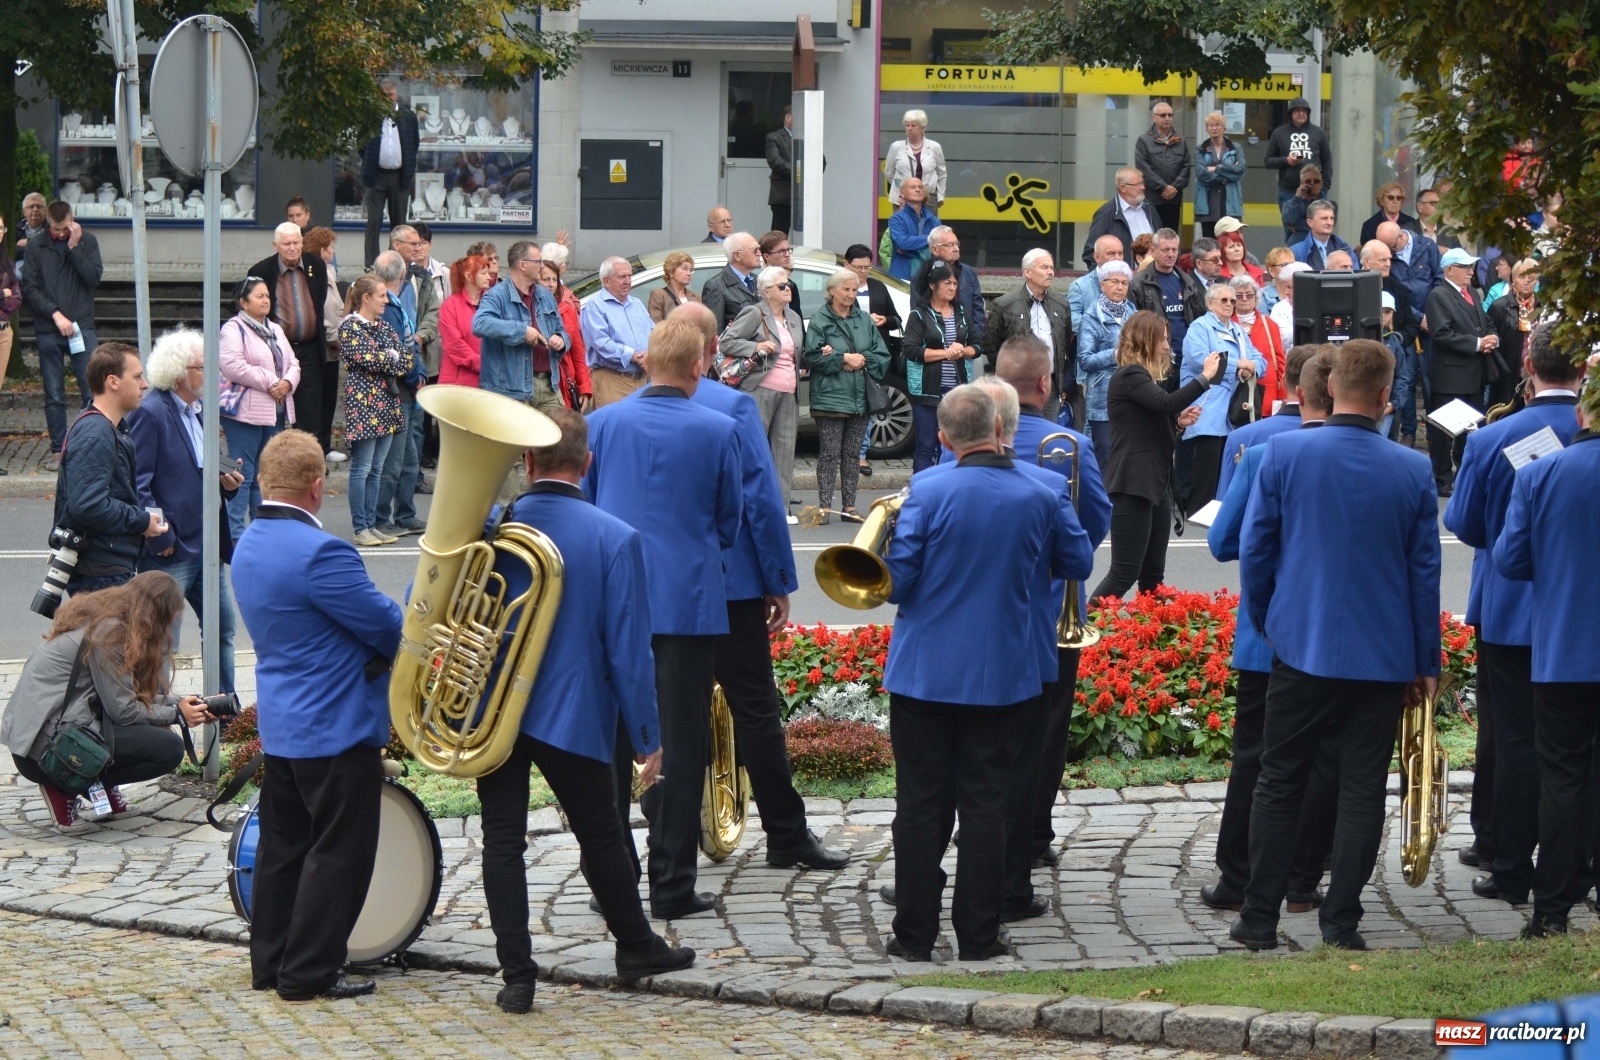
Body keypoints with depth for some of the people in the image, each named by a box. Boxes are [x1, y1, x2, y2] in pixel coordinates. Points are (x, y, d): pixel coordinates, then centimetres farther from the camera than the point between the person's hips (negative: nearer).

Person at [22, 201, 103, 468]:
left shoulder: (88, 241, 5)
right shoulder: (36, 245, 4)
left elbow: (94, 278, -6)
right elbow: (29, 288, 0)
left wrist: (74, 247, -10)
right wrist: (55, 314, -9)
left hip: (82, 327, -1)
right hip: (47, 331, 1)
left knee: (92, 391, -7)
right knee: (54, 397, 5)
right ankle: (58, 450, 10)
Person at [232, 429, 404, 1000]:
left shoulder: (248, 546, 7)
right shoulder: (319, 552, -24)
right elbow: (391, 628, -19)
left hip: (279, 723, 9)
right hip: (336, 728, -9)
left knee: (284, 844, 16)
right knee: (339, 852, 0)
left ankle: (271, 963, 22)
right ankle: (309, 972, 3)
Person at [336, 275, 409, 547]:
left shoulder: (384, 327, 15)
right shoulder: (350, 328, -6)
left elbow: (407, 360, 7)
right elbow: (370, 360, -17)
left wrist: (385, 361, -9)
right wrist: (393, 358, -1)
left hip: (386, 402, 7)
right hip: (363, 402, -7)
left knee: (376, 469, 9)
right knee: (362, 469, -4)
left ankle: (371, 525, 12)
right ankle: (360, 528, -1)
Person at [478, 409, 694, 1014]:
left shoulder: (488, 527, -4)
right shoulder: (616, 540, -10)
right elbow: (629, 650, -10)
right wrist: (646, 738, -3)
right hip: (573, 716, -1)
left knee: (503, 839, 5)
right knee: (600, 837, 15)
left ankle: (516, 975, 2)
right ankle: (637, 947, 32)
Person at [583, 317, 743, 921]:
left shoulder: (601, 424, -1)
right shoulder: (718, 432, -6)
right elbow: (730, 522, 5)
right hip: (690, 600, -2)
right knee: (680, 741, 3)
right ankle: (671, 886, 3)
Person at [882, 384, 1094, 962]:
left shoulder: (928, 491, -14)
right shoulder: (1041, 496, -5)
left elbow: (897, 580, -13)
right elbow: (1079, 562, 8)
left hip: (924, 670, -1)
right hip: (1001, 674, 2)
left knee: (919, 803, 6)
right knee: (984, 804, 8)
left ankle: (914, 933, 9)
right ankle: (978, 933, 10)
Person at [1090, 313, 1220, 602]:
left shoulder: (1143, 378, 19)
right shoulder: (1128, 377, -12)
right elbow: (1167, 402, -27)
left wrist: (1179, 421, 6)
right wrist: (1205, 377, -18)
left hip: (1156, 483, 10)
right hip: (1132, 486, -10)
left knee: (1153, 575, 9)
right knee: (1124, 573, -11)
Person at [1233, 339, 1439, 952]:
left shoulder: (1284, 454, -8)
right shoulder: (1413, 472, -5)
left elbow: (1253, 550, -2)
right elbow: (1425, 573, 2)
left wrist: (1265, 624, 14)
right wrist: (1426, 664, 11)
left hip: (1301, 648, 0)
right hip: (1383, 658, 0)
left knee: (1279, 783, 9)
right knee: (1362, 790, 7)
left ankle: (1259, 919, 10)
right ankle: (1341, 921, 7)